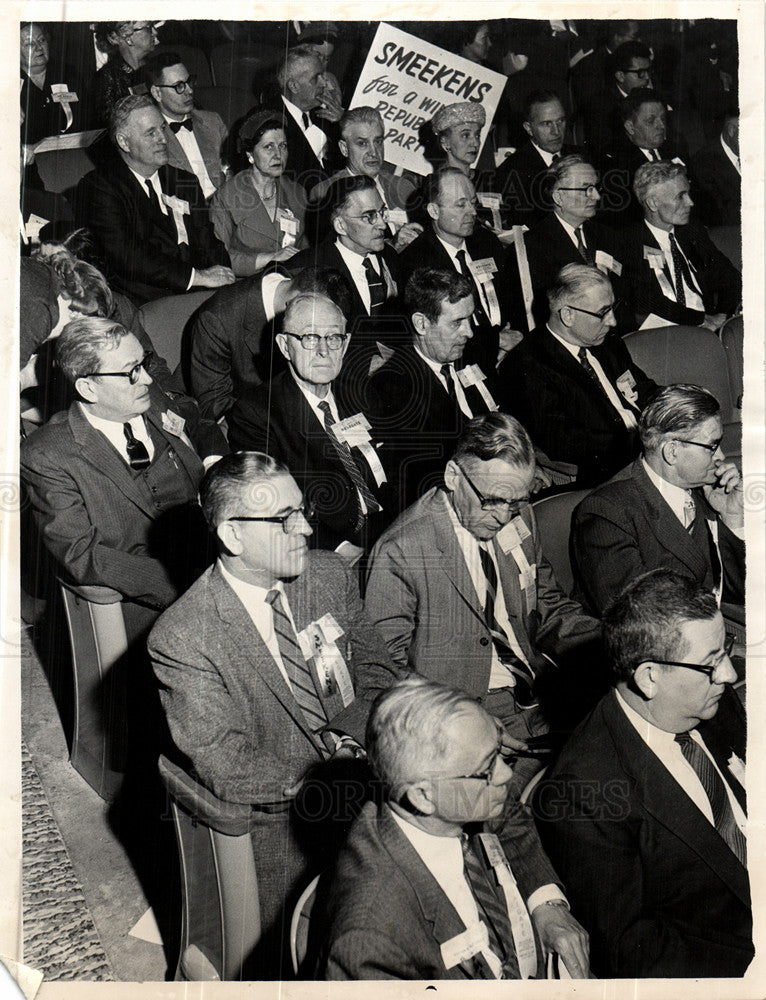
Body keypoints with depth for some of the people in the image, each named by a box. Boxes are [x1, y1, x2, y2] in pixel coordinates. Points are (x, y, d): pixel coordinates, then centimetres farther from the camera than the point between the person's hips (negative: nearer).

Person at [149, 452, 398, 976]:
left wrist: (352, 735, -10)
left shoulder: (331, 575, -1)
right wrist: (345, 781, -23)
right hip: (276, 817, -4)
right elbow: (228, 767, -18)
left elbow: (375, 666, 10)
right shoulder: (180, 639, -17)